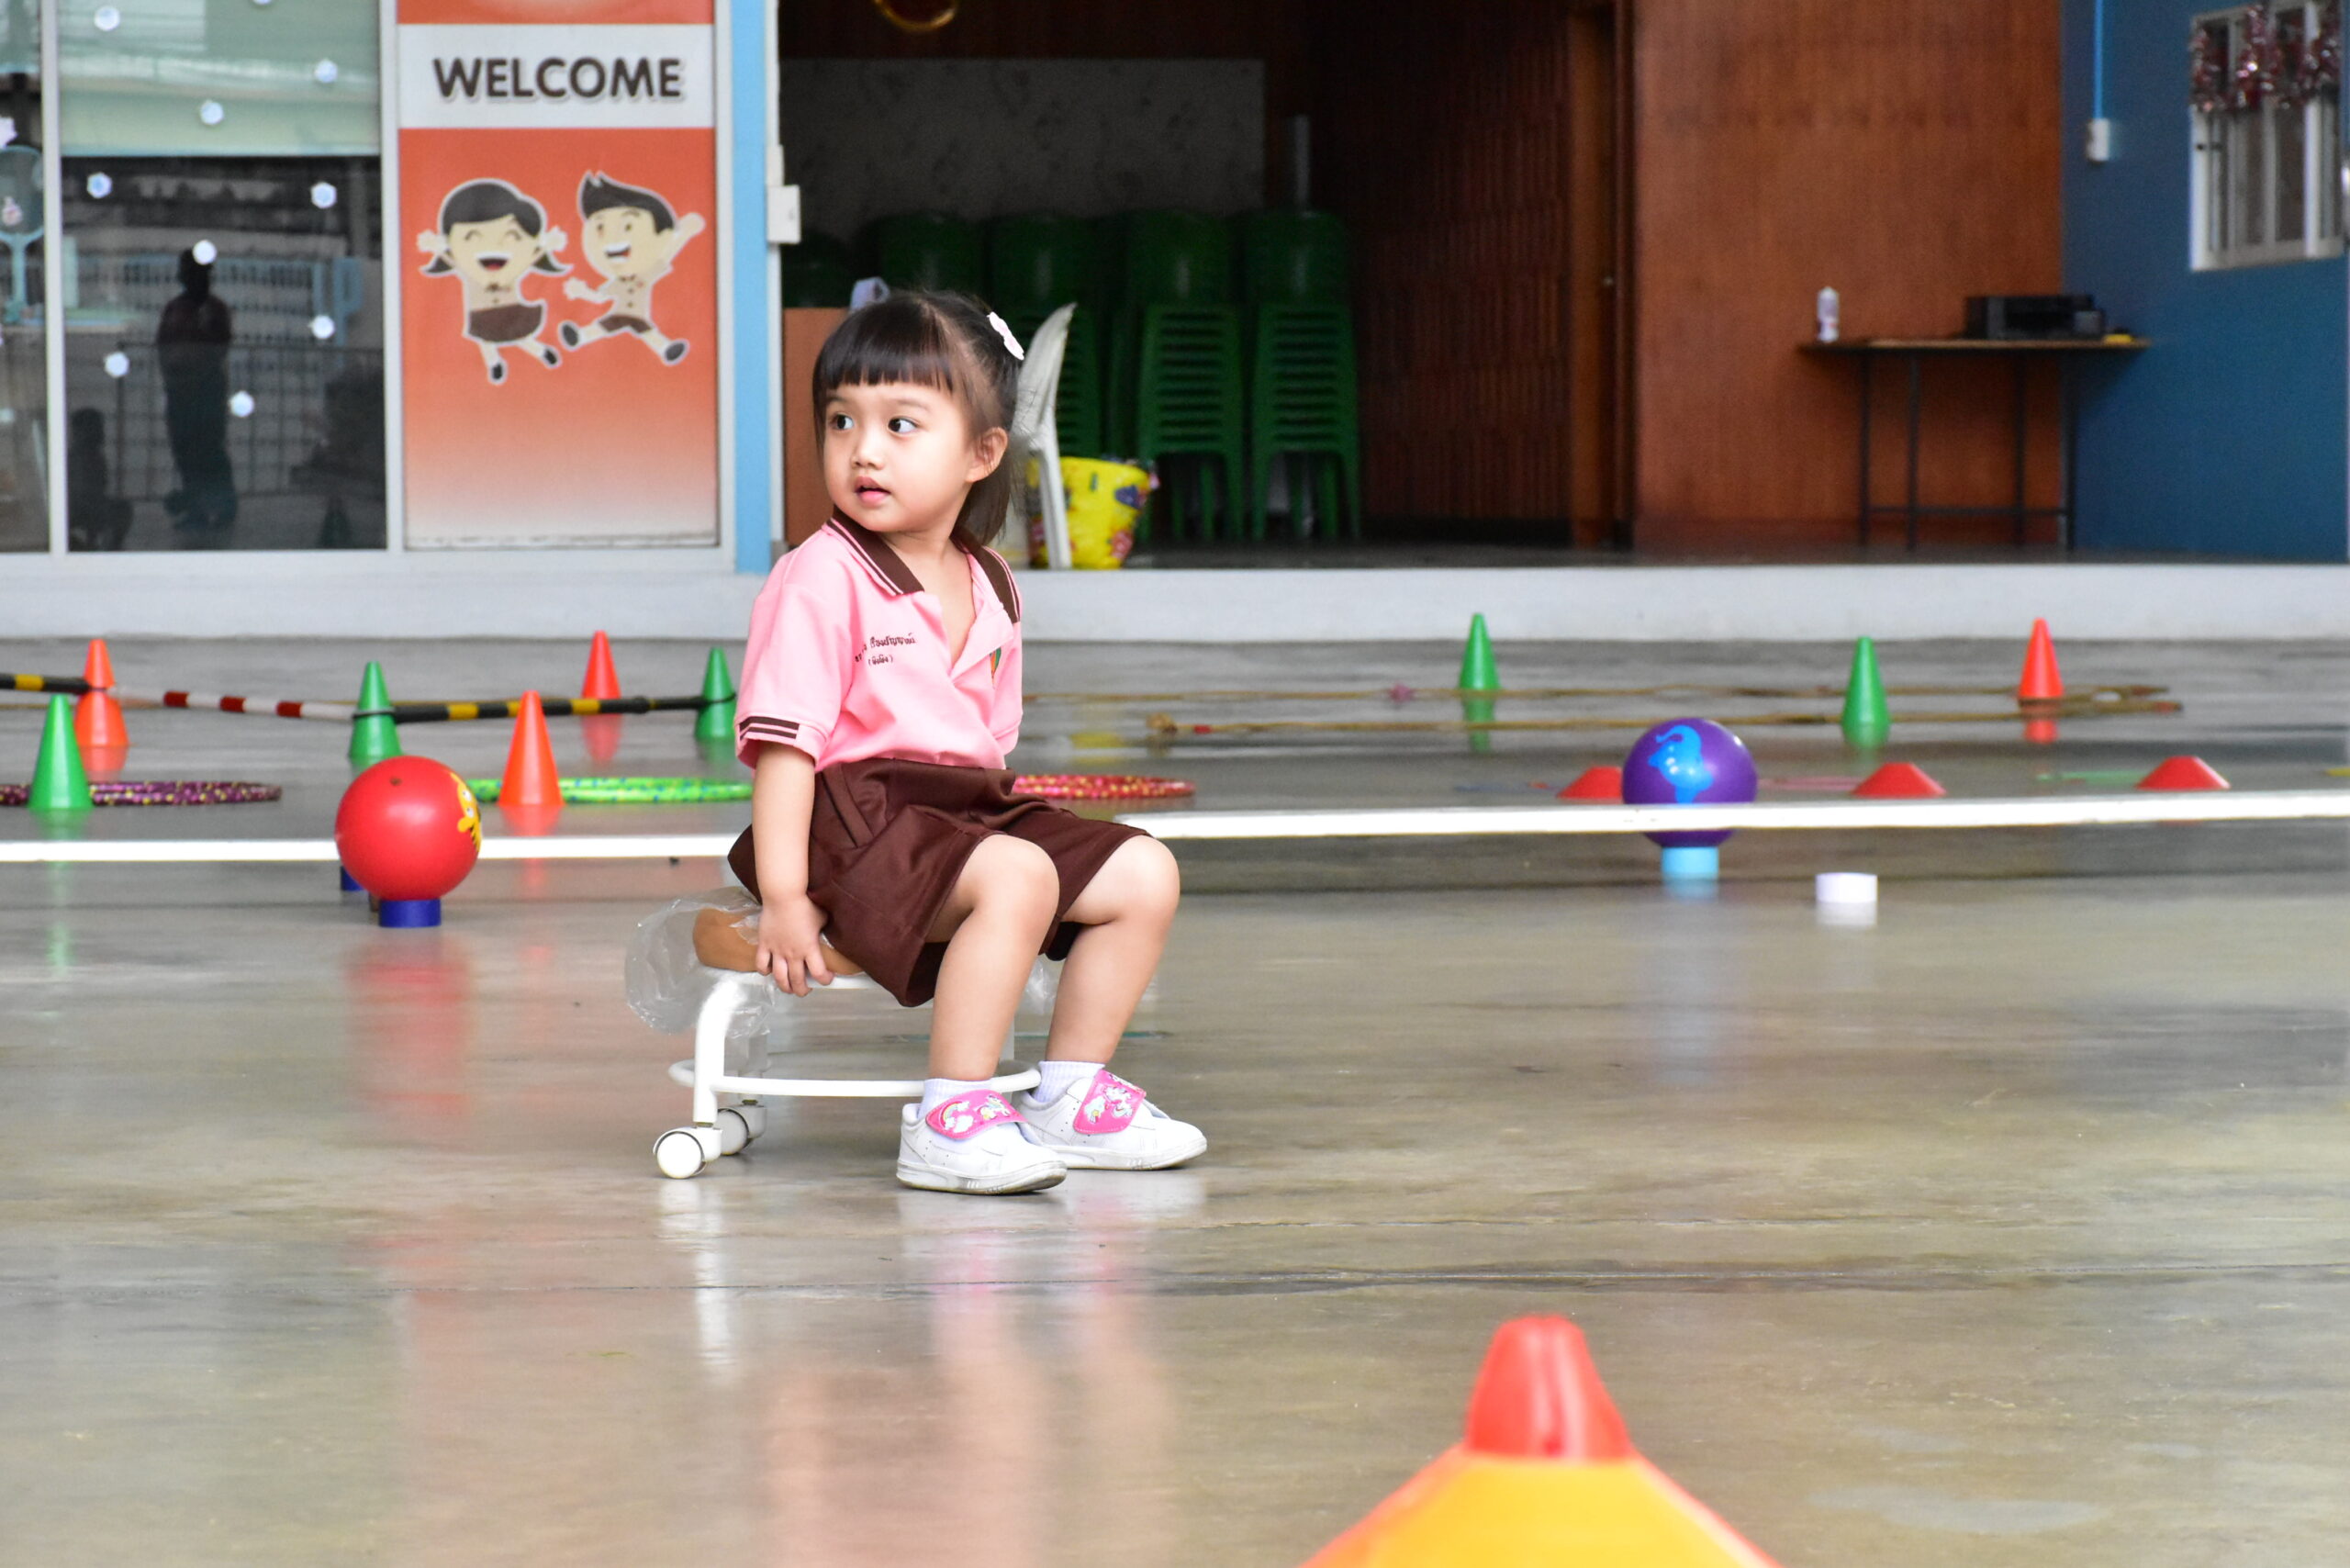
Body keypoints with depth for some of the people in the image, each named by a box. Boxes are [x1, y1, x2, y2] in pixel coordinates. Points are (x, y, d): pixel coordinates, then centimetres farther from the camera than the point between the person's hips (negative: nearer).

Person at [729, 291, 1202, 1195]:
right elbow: (783, 741, -16)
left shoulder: (989, 587, 12)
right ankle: (949, 1120, -27)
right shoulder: (821, 583, -12)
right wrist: (783, 895, -21)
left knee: (1144, 874, 2)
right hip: (854, 812, -8)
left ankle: (1070, 1095, 12)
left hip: (968, 804, 8)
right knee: (1017, 877, -32)